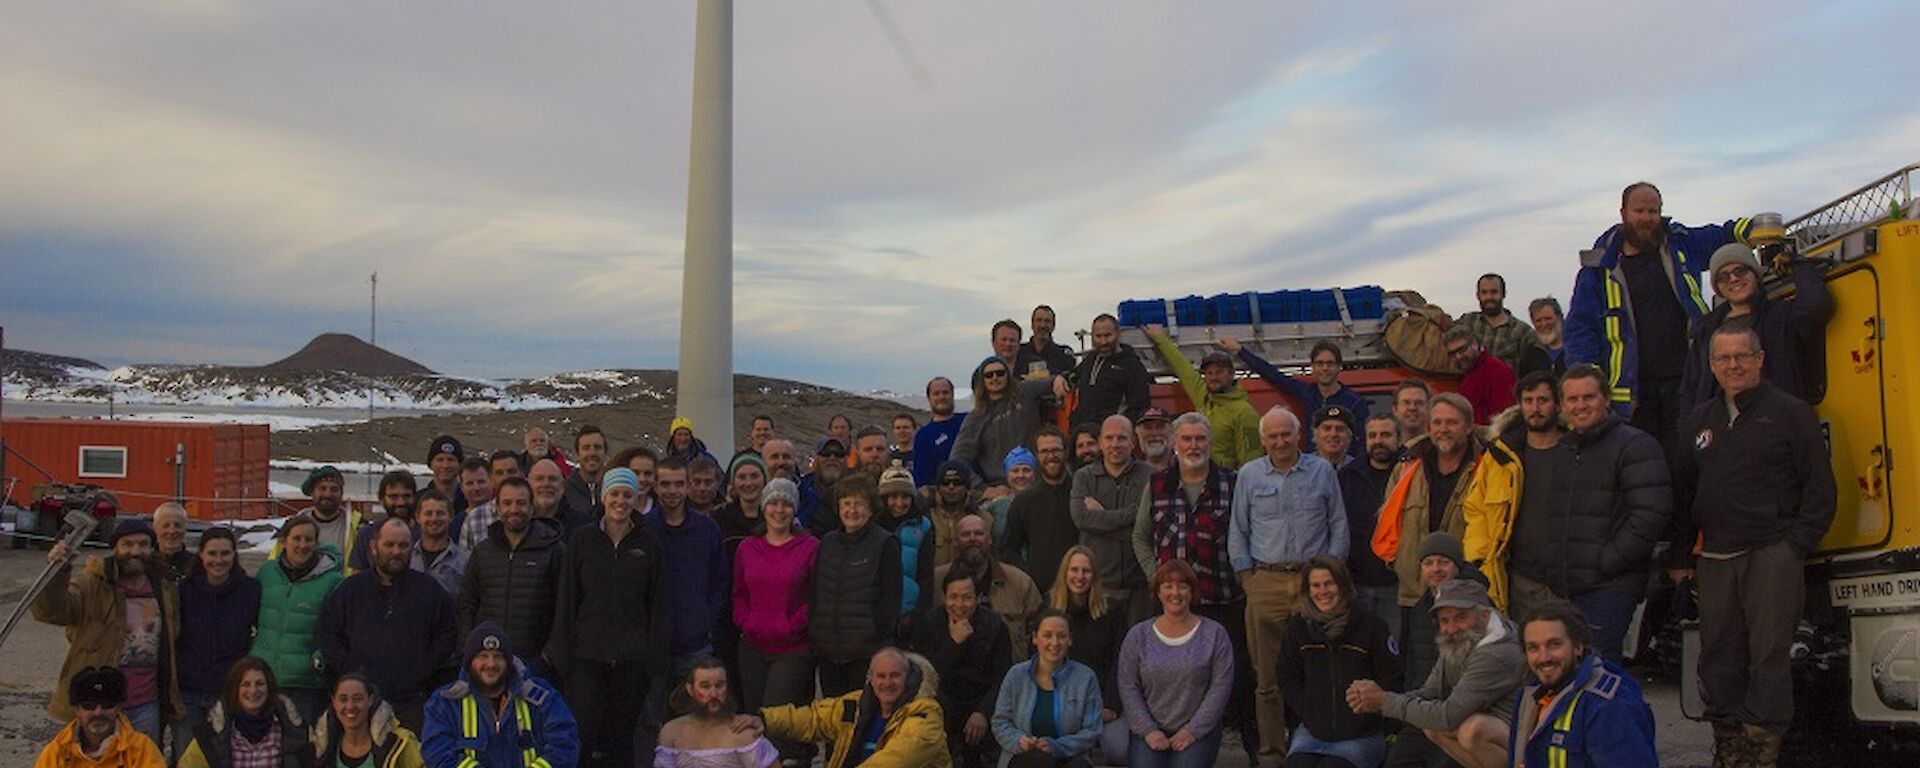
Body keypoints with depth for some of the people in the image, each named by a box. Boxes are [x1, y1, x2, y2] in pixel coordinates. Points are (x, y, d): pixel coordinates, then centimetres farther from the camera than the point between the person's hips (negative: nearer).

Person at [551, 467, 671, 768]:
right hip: (588, 652, -1)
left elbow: (658, 605, 6)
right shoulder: (582, 540, 3)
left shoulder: (648, 545, 5)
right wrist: (562, 651, -3)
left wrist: (656, 655, 0)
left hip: (632, 656, 1)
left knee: (621, 736, 7)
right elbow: (567, 599, 3)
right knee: (583, 735, -9)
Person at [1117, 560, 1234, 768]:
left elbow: (1221, 686, -2)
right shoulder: (1138, 635, 6)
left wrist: (1193, 730, -8)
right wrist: (1148, 730, -7)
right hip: (1150, 732, 1)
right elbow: (1128, 686, 3)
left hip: (1197, 732, -1)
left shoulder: (1214, 634, 2)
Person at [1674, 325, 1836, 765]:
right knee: (1718, 658, 8)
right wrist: (1681, 552, 14)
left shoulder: (1791, 413, 0)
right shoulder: (1701, 421, 17)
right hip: (1714, 559, 5)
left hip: (1771, 558, -5)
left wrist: (1795, 545, -9)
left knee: (1769, 657, -4)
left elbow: (1820, 490, -3)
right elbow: (1684, 492, 20)